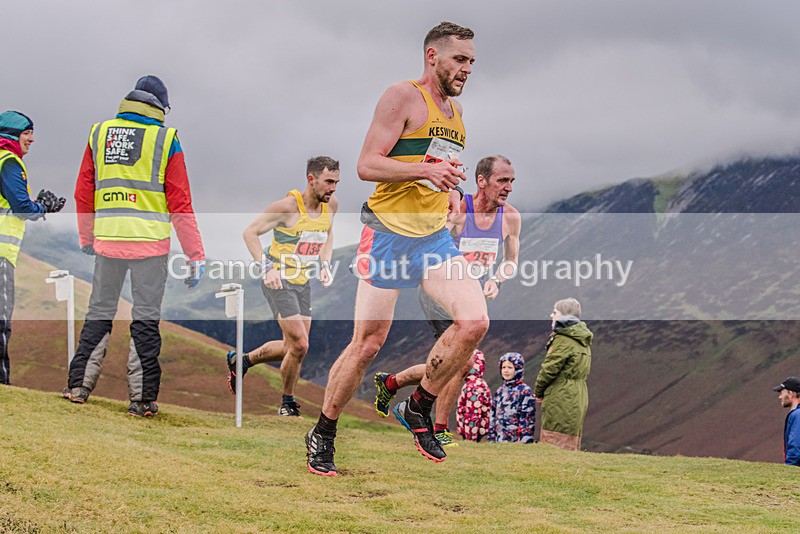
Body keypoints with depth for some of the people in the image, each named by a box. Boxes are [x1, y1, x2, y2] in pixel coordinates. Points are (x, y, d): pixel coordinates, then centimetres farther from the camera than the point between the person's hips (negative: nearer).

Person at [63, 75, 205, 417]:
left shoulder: (99, 133, 8)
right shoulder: (166, 140, -2)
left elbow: (83, 192, 12)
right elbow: (180, 203, -5)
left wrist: (86, 238, 24)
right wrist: (195, 257, -2)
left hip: (107, 239, 3)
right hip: (150, 242, -3)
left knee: (99, 313, 14)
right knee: (146, 318, 3)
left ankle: (79, 385, 11)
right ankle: (142, 398, 3)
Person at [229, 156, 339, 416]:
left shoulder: (331, 204, 0)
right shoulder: (288, 206, -20)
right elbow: (250, 232, -13)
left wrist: (325, 265, 6)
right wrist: (266, 268, -21)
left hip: (303, 282, 7)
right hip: (279, 281, -7)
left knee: (292, 347, 9)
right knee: (299, 346, -14)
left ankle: (241, 360, 32)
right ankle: (288, 402, 8)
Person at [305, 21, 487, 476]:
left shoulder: (456, 111, 17)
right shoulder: (404, 97, -7)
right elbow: (367, 166, -14)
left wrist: (449, 190, 13)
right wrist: (425, 170, -24)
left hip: (435, 236, 6)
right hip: (389, 234, -6)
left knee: (475, 322, -14)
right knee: (367, 344, -3)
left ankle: (419, 408, 6)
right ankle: (322, 435, 16)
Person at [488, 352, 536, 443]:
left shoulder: (525, 391, -6)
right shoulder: (500, 391, 14)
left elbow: (528, 420, -10)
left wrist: (523, 442, -16)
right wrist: (491, 439, 14)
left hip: (516, 442, -6)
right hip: (499, 441, 6)